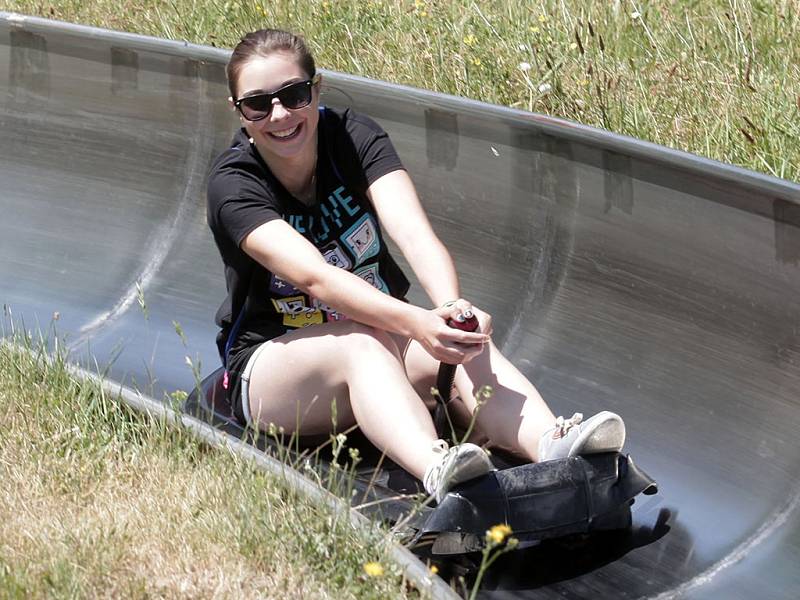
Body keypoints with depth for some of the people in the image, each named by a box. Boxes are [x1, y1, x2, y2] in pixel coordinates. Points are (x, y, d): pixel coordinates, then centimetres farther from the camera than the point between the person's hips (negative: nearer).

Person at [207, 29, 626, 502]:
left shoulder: (354, 137, -8)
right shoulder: (233, 185, -17)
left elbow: (414, 233, -25)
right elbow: (314, 276, -33)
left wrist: (451, 307, -46)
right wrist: (415, 323, -50)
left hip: (380, 338, 4)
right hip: (270, 365, -3)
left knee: (465, 342, -29)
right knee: (362, 341, -37)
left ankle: (554, 446, -57)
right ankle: (436, 469, -66)